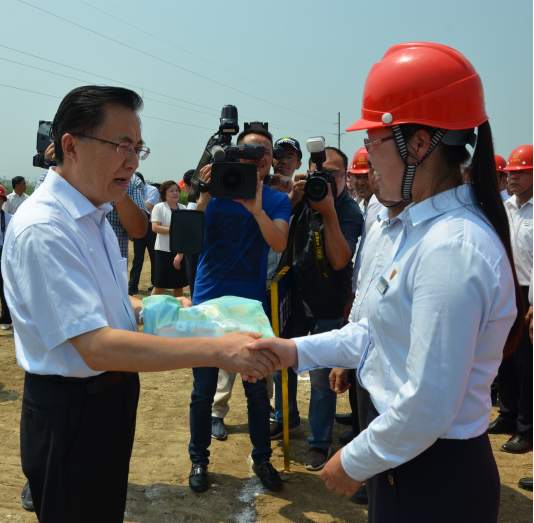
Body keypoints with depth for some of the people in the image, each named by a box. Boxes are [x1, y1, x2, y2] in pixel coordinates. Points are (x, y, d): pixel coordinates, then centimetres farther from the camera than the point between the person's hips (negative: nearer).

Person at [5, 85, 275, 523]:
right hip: (70, 412, -9)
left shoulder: (94, 216, 7)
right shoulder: (42, 228, -26)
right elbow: (97, 347, -32)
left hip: (112, 398, 9)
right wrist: (218, 350, -35)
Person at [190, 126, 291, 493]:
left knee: (257, 389, 11)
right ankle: (199, 459, 27)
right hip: (209, 303, 0)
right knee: (203, 390, 9)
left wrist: (256, 209, -31)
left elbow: (279, 244, -17)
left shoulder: (277, 201, 0)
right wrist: (205, 197, -24)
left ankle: (262, 458, 30)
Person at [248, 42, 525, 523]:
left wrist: (355, 463, -13)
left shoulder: (453, 249, -28)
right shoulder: (426, 225, 4)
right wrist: (299, 350, 6)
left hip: (435, 482, -8)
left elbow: (428, 406, -27)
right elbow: (382, 332, 11)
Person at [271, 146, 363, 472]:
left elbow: (339, 260, -26)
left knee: (322, 377, 1)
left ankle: (321, 442, 19)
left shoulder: (349, 211, -14)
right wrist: (293, 198, -20)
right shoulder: (305, 197, -1)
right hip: (295, 296, 5)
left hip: (328, 307, -5)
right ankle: (287, 419, 41)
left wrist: (329, 211, -31)